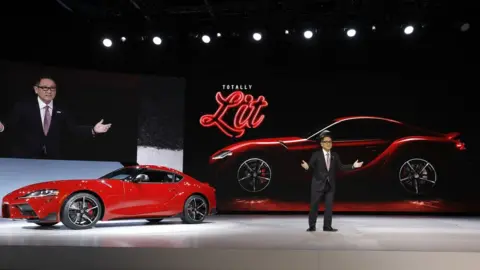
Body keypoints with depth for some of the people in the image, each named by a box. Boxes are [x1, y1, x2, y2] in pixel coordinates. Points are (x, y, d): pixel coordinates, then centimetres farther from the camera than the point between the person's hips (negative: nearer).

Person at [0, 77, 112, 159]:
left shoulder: (61, 112, 8)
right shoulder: (23, 107, -1)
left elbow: (74, 129, 3)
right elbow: (11, 125, -6)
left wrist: (93, 130, -12)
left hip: (52, 158, 3)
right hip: (24, 158, -3)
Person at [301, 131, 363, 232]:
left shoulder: (335, 155, 6)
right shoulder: (316, 154, -6)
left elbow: (340, 167, 5)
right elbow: (311, 166, -14)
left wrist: (353, 166, -3)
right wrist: (307, 167, -37)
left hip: (330, 185, 4)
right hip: (318, 184, -3)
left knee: (329, 205, 4)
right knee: (314, 205, 0)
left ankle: (327, 226, 12)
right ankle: (312, 226, 10)